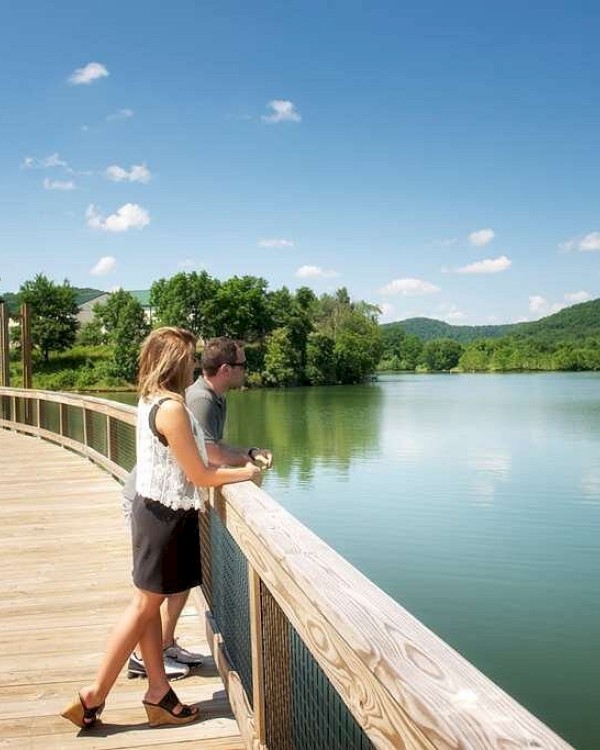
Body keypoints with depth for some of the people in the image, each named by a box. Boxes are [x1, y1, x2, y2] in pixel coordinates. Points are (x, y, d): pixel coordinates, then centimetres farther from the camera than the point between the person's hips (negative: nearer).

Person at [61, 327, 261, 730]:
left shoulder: (151, 401, 6)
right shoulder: (172, 408, -23)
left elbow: (192, 454, 10)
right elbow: (200, 475, -17)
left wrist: (241, 458, 9)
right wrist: (246, 473, -4)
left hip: (154, 509, 9)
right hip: (165, 515, -9)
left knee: (151, 604, 13)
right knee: (144, 605, 3)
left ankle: (159, 694, 24)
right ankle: (93, 696, 15)